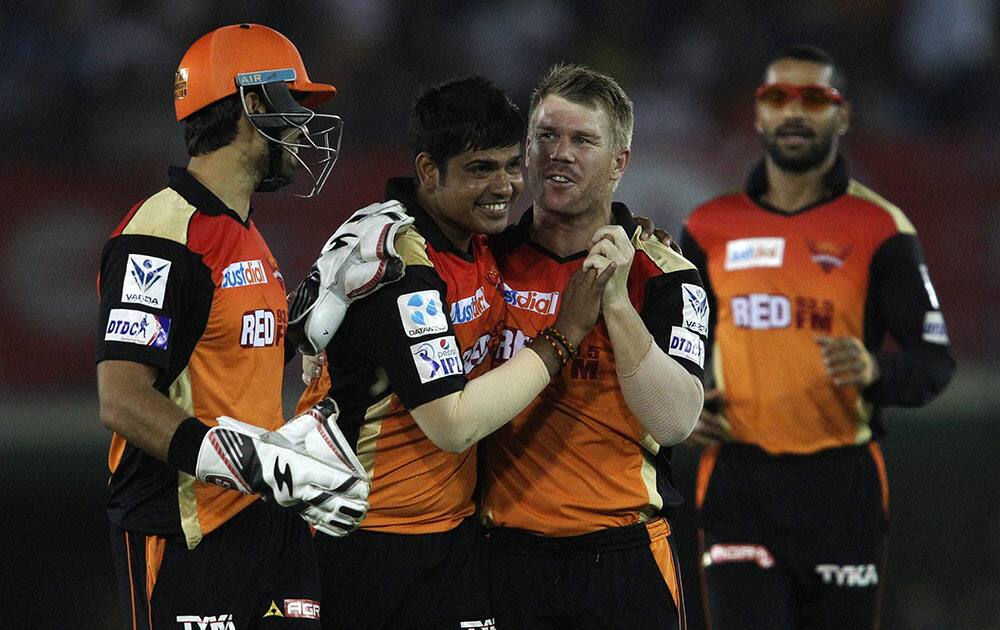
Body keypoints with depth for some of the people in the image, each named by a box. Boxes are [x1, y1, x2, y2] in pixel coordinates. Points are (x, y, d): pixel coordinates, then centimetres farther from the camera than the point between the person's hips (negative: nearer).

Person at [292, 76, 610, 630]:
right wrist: (564, 335, -17)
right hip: (363, 539, -8)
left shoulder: (476, 239, 5)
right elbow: (453, 425, -23)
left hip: (450, 523, 8)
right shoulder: (398, 259, -21)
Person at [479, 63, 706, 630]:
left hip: (622, 558, -2)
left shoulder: (661, 275, -2)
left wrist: (614, 302, -20)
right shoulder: (490, 259, 6)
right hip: (508, 556, 2)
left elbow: (675, 422, -14)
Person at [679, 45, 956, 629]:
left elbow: (935, 361, 0)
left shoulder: (878, 230, 1)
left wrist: (875, 370, -22)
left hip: (841, 487, -1)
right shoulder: (711, 228, 9)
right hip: (738, 484, 1)